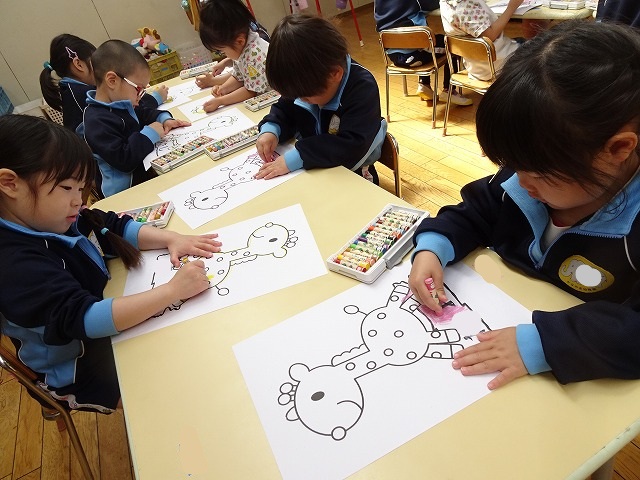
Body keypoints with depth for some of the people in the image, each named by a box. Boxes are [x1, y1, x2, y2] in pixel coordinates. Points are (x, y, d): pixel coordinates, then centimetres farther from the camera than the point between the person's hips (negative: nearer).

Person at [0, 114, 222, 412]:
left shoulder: (52, 219, -5)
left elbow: (117, 228, 3)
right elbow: (86, 318, -40)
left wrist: (171, 239, -14)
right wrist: (173, 290, -42)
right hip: (92, 376, -7)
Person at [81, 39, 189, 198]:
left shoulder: (120, 105, 9)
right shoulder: (98, 122, -23)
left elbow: (143, 113, 29)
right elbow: (123, 160, -29)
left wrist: (164, 119, 9)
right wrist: (149, 135, -23)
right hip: (124, 190, -10)